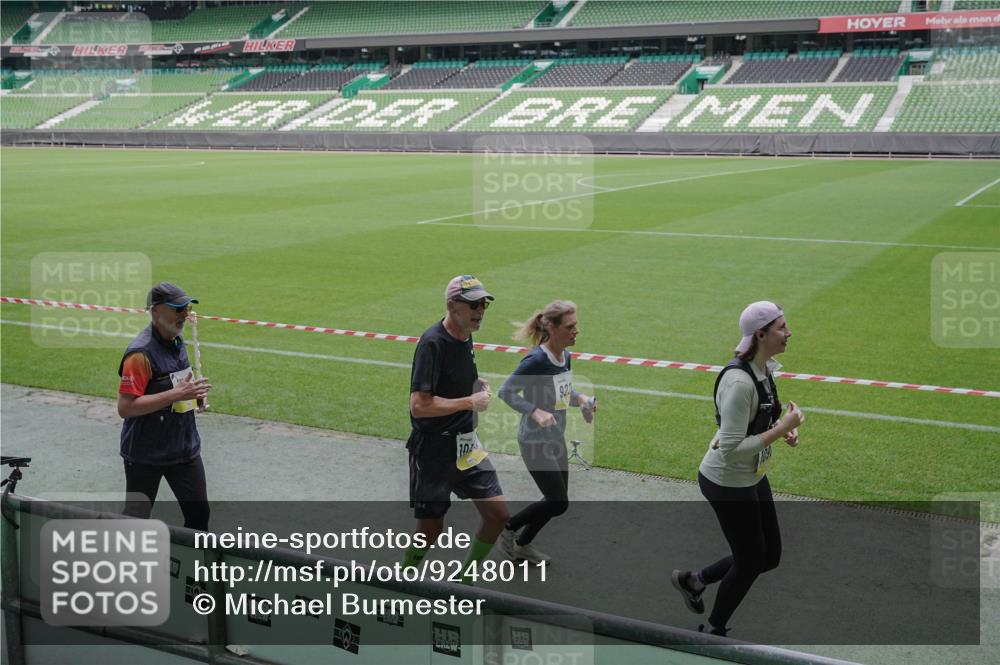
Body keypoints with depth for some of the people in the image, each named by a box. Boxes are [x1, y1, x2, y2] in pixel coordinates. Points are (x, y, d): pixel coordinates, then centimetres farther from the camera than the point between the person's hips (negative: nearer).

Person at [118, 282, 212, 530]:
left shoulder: (177, 341, 7)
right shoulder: (140, 352, -21)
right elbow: (125, 407, -26)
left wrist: (193, 394, 1)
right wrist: (175, 395, -29)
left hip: (185, 450, 7)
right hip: (145, 456, -7)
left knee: (199, 515, 7)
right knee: (135, 519, 11)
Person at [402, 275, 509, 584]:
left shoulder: (465, 338, 7)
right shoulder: (432, 343, -20)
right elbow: (419, 406, -27)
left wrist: (477, 384, 6)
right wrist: (471, 401, -20)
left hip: (466, 446, 8)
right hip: (433, 451, -8)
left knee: (498, 515, 4)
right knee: (431, 529, 3)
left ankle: (465, 578, 24)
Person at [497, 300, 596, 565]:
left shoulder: (565, 356, 1)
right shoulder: (536, 360, -24)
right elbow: (506, 391, -20)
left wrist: (580, 398, -4)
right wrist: (535, 412, -31)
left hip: (556, 439, 8)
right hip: (535, 442, -8)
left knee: (556, 501, 14)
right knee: (558, 503, -4)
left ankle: (522, 544, 32)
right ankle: (507, 528, 17)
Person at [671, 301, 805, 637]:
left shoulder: (764, 369, 0)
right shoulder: (739, 381, -30)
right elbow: (731, 448, -29)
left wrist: (783, 428, -3)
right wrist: (782, 429, -26)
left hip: (752, 477, 9)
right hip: (728, 482, -9)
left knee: (770, 556, 18)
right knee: (750, 562, 9)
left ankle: (693, 580, 36)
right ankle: (714, 630, 33)